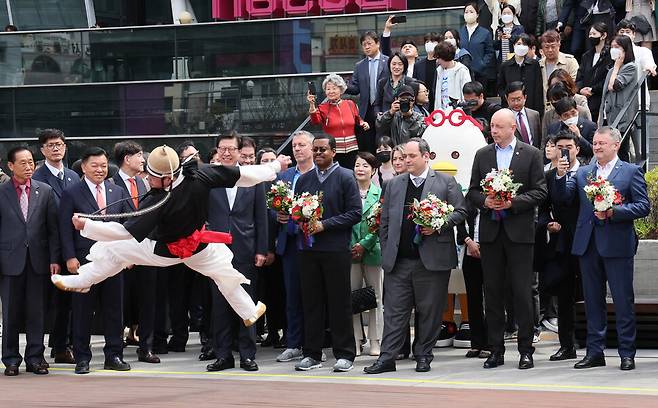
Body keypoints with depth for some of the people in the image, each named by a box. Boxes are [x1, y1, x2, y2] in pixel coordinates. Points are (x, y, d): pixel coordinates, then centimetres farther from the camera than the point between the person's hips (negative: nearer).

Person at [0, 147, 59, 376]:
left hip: (38, 261, 1)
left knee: (36, 312, 4)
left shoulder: (45, 191, 6)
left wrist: (54, 259, -1)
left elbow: (53, 228, 6)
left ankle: (35, 358, 12)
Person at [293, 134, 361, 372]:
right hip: (308, 249, 4)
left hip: (336, 248, -4)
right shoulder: (304, 179, 14)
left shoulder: (345, 178, -1)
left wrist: (325, 225, -13)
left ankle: (344, 355, 4)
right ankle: (312, 354, 11)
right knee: (311, 302, 6)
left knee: (339, 303, -1)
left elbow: (355, 213, -6)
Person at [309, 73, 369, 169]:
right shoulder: (323, 108, 1)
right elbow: (316, 120, -19)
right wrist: (312, 105, -33)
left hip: (351, 150, 2)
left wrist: (363, 123, 2)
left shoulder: (350, 104, 8)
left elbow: (357, 120, 23)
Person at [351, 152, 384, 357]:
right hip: (350, 251, 1)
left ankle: (375, 342, 7)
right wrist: (351, 245, -6)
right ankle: (355, 342, 2)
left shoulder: (381, 194, 4)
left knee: (376, 297, 2)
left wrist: (364, 244, -9)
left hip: (373, 249, -1)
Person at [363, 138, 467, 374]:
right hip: (398, 261, 3)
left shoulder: (445, 182, 4)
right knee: (394, 310, 0)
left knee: (430, 311, 3)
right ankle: (387, 358, -1)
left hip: (432, 260, -3)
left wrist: (438, 226, -13)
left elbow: (460, 212, 2)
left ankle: (423, 356, 13)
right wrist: (385, 253, 8)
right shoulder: (394, 185, 14)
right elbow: (385, 222, 15)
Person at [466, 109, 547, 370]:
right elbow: (472, 191, 11)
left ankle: (526, 351, 2)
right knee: (492, 292, 5)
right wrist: (485, 201, -9)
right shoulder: (482, 155, 12)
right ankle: (496, 351, 10)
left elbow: (540, 192, -2)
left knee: (522, 293, -4)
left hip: (519, 231, -3)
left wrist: (513, 202, -15)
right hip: (490, 231, 3)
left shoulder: (531, 155, 2)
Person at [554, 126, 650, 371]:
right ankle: (595, 352, 15)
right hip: (588, 244, 4)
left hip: (617, 244, -4)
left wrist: (613, 212, -16)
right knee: (593, 301, 9)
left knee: (623, 301, -2)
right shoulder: (582, 172, 15)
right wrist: (560, 176, -12)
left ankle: (627, 354, 3)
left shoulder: (631, 172, 2)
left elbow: (642, 206, -5)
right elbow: (562, 197, 5)